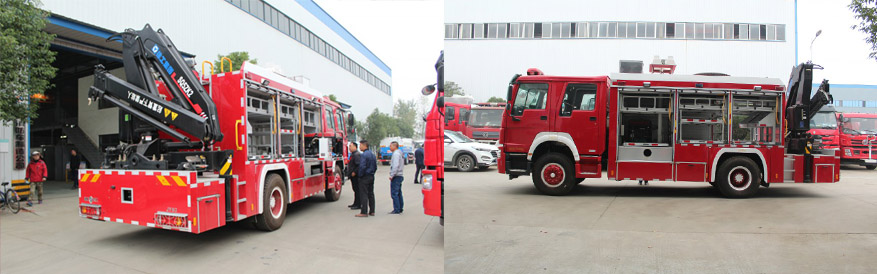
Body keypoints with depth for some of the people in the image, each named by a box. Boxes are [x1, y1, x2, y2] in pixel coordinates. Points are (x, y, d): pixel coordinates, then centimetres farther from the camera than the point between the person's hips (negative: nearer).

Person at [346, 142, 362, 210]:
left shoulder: (357, 154, -16)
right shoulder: (352, 154, 18)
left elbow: (359, 165, -26)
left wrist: (354, 172, -22)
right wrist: (349, 173, 19)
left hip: (355, 176, -11)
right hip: (353, 176, 11)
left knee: (357, 190, -6)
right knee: (355, 189, 15)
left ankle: (358, 204, -3)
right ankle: (355, 203, 23)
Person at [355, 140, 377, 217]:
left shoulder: (363, 155, -16)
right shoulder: (373, 154, 12)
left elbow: (362, 167, -22)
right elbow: (375, 166, 15)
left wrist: (359, 175, -9)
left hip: (365, 177, -8)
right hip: (372, 176, 9)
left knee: (364, 195, -4)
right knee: (371, 194, 12)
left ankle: (364, 212, -4)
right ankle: (372, 211, 16)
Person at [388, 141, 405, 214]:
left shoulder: (396, 153, -13)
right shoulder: (400, 153, 18)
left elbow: (395, 165, -22)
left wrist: (392, 175, -19)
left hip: (396, 176, -10)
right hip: (400, 175, 10)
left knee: (394, 193, -8)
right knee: (399, 193, 13)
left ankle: (396, 210, -7)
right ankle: (400, 209, 17)